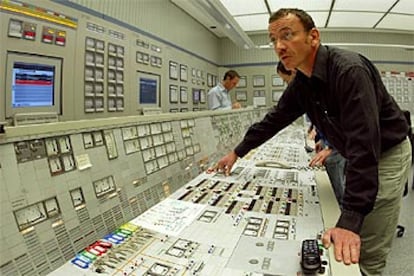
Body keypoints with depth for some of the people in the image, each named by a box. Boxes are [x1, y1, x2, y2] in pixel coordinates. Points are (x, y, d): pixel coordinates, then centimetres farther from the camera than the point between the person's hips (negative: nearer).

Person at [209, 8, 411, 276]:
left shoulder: (349, 70, -30)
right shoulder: (301, 84, -4)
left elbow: (364, 145, -36)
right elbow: (274, 120, 5)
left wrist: (349, 222, -38)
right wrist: (237, 152, 5)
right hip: (359, 157, 7)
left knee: (366, 253, -3)